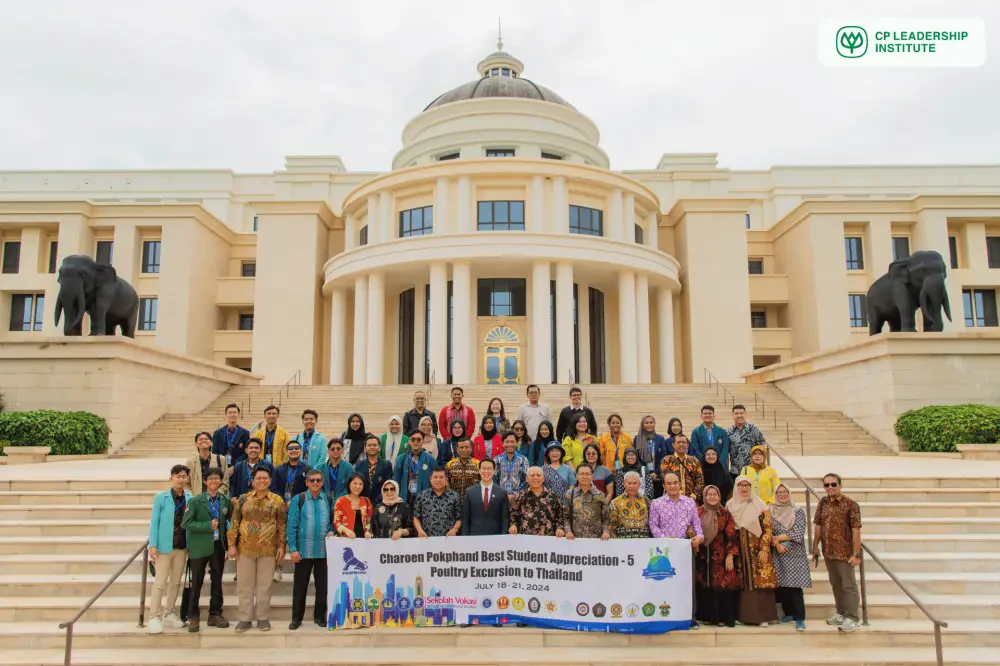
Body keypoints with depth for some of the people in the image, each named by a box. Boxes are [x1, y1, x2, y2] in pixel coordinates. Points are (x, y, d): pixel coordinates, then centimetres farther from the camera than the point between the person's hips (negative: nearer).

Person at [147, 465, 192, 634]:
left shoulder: (190, 498, 3)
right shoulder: (161, 498, -7)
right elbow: (154, 522, -7)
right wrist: (153, 545, -11)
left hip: (182, 546, 4)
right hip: (165, 546, -4)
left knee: (176, 582, 13)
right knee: (160, 582, -2)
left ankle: (169, 614, 25)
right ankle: (154, 617, 7)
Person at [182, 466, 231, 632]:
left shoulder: (225, 500, 3)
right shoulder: (195, 500, -8)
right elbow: (185, 523, -13)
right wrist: (208, 526, -19)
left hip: (218, 546, 3)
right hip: (200, 546, -3)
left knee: (217, 581, 11)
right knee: (196, 582, 5)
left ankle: (215, 614, 23)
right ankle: (193, 616, 17)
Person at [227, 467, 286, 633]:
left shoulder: (277, 500, -1)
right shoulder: (243, 499, 3)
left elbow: (282, 526, 1)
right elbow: (234, 523, 3)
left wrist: (281, 546, -4)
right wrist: (232, 544, -2)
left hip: (268, 550, -1)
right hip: (245, 548, 1)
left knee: (264, 584, 7)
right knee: (244, 584, 8)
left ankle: (263, 617, 19)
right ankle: (245, 618, 20)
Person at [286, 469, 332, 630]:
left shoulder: (329, 500, 5)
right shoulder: (298, 500, -3)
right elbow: (291, 526, -5)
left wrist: (331, 531, -7)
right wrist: (293, 549, -10)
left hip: (324, 551, 2)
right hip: (303, 550, -2)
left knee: (323, 585, 9)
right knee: (300, 586, 7)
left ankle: (320, 616, 22)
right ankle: (296, 618, 20)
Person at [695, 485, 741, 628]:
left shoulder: (725, 513, 0)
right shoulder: (698, 512, 4)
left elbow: (732, 536, -2)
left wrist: (730, 556, -8)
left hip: (720, 556, -2)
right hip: (703, 556, 2)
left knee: (722, 586, -4)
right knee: (704, 586, 4)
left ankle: (723, 617, 7)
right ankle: (708, 616, 15)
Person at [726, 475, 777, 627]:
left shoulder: (759, 504, -1)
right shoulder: (730, 505, 8)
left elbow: (767, 529, -4)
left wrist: (764, 549, -12)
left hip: (757, 549, -2)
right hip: (739, 550, 2)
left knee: (760, 581, -7)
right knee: (742, 583, 3)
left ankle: (762, 616, -1)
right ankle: (743, 615, 10)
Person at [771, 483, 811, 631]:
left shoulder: (798, 512, 1)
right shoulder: (770, 512, 7)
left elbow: (798, 533, -8)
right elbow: (767, 533, 2)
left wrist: (777, 538, -7)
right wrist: (777, 545, -13)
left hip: (794, 554, -2)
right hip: (777, 554, 3)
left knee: (795, 585, -9)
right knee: (781, 585, 5)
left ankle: (800, 618, -5)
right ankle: (789, 613, 21)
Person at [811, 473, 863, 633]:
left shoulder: (851, 504, -13)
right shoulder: (823, 503, 5)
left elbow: (856, 530, -14)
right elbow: (818, 525, 11)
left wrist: (856, 554, -17)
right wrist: (815, 547, 10)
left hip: (845, 553, -6)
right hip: (828, 552, 6)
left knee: (848, 585, 3)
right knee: (835, 584, 17)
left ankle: (852, 618, 11)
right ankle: (841, 613, 30)